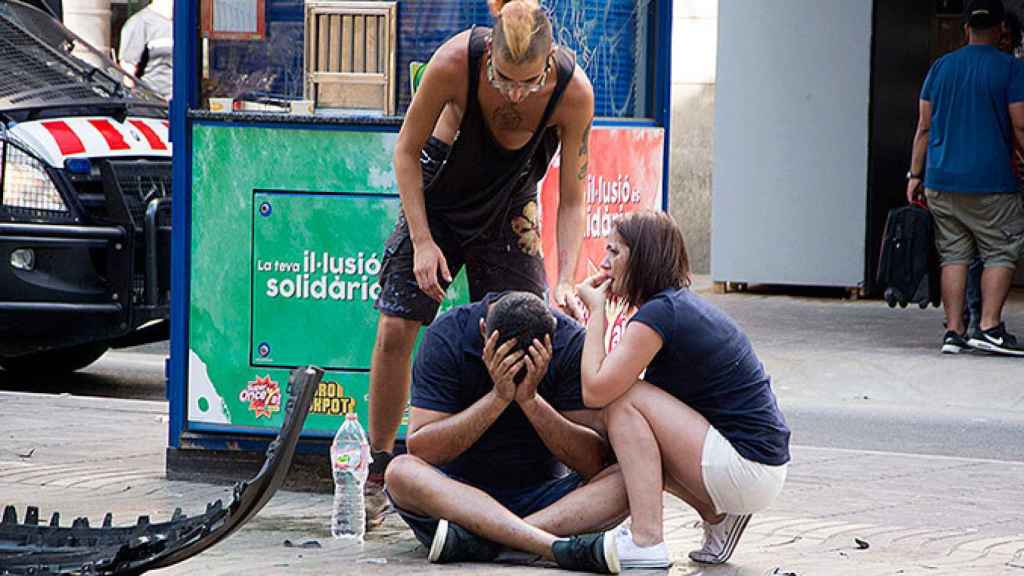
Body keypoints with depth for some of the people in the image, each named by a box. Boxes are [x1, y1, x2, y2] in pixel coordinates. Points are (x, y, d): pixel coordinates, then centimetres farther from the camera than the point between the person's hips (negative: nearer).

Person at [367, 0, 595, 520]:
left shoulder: (574, 92, -29)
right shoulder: (454, 62, -33)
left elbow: (571, 200, -19)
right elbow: (407, 150, -16)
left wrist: (564, 281, -32)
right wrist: (422, 241, -20)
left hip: (508, 206, 1)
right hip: (436, 192, -1)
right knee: (396, 328, -9)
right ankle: (377, 473, 3)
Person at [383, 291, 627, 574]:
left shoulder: (571, 342, -9)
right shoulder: (446, 336, -12)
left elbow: (594, 462, -15)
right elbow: (419, 449, -19)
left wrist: (530, 400, -27)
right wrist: (498, 397, -26)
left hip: (539, 494, 1)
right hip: (460, 492, -1)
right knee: (400, 472, -32)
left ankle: (477, 538, -36)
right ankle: (557, 546, -45)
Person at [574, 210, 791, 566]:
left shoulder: (659, 313, -15)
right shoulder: (684, 304, 15)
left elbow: (594, 392, -17)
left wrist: (596, 313, -6)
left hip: (749, 468, -9)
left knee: (622, 399, -11)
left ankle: (647, 541, -14)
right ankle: (718, 516, 11)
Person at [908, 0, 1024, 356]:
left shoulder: (941, 67, 9)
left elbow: (924, 127, 10)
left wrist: (915, 175, 15)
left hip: (941, 181, 4)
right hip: (991, 183, -4)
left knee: (953, 255, 8)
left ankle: (953, 332, 3)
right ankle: (989, 327, -8)